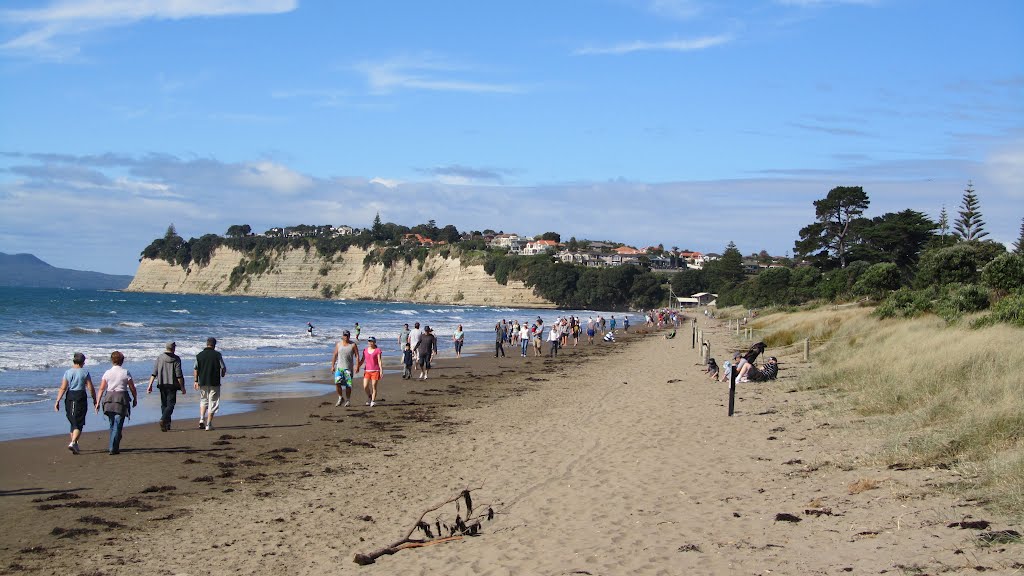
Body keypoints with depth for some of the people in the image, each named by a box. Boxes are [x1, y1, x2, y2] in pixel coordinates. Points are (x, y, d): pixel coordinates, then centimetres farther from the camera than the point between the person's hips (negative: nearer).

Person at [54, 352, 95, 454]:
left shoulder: (68, 372, 3)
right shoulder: (85, 373, -3)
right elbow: (90, 388, -4)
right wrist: (94, 400, 7)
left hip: (70, 398, 3)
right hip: (81, 398, -3)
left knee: (73, 423, 17)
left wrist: (57, 401, -1)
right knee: (79, 424, -3)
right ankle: (73, 442, -22)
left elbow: (63, 388, -3)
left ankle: (75, 445, 24)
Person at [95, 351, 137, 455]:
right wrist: (135, 399, 14)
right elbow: (132, 388, -1)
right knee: (118, 425, -1)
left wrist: (98, 402, 5)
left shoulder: (107, 373, 2)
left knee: (112, 424, 17)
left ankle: (112, 446, 23)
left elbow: (101, 389, 1)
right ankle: (113, 448, -5)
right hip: (121, 399, -3)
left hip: (109, 399, 3)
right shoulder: (126, 373, -4)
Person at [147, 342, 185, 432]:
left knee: (164, 404, 14)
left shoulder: (159, 358, 2)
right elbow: (179, 375, -9)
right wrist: (182, 387, -3)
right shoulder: (176, 359, -6)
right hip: (172, 385, -3)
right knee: (170, 404, -2)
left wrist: (150, 385, 0)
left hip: (162, 384, 3)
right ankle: (163, 420, -25)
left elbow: (154, 373, -1)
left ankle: (167, 424, 18)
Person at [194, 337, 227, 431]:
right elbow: (223, 368, -5)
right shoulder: (217, 355, -7)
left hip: (203, 382, 3)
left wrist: (195, 381, 8)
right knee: (212, 403, 3)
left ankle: (202, 419, 2)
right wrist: (222, 374, 16)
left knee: (203, 401, 21)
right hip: (214, 383, -3)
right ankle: (208, 425, 1)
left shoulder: (199, 355, 2)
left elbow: (195, 369, 1)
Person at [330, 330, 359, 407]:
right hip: (339, 367, 2)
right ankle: (340, 398, 8)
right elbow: (335, 355, 12)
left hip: (349, 368, -2)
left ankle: (348, 400, 12)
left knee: (348, 385, -2)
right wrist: (332, 366, 8)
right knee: (337, 383, -11)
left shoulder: (353, 345, -1)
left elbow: (357, 356, -3)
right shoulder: (338, 344, 8)